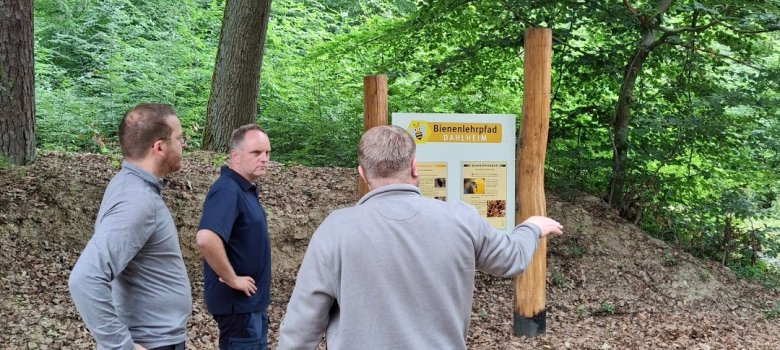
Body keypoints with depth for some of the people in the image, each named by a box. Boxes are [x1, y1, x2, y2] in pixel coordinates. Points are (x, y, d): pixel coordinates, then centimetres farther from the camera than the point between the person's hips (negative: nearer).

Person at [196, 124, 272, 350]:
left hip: (253, 301, 10)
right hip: (238, 301, -10)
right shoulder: (227, 190, -21)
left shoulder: (245, 189, 10)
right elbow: (206, 239, -36)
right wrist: (232, 279, -25)